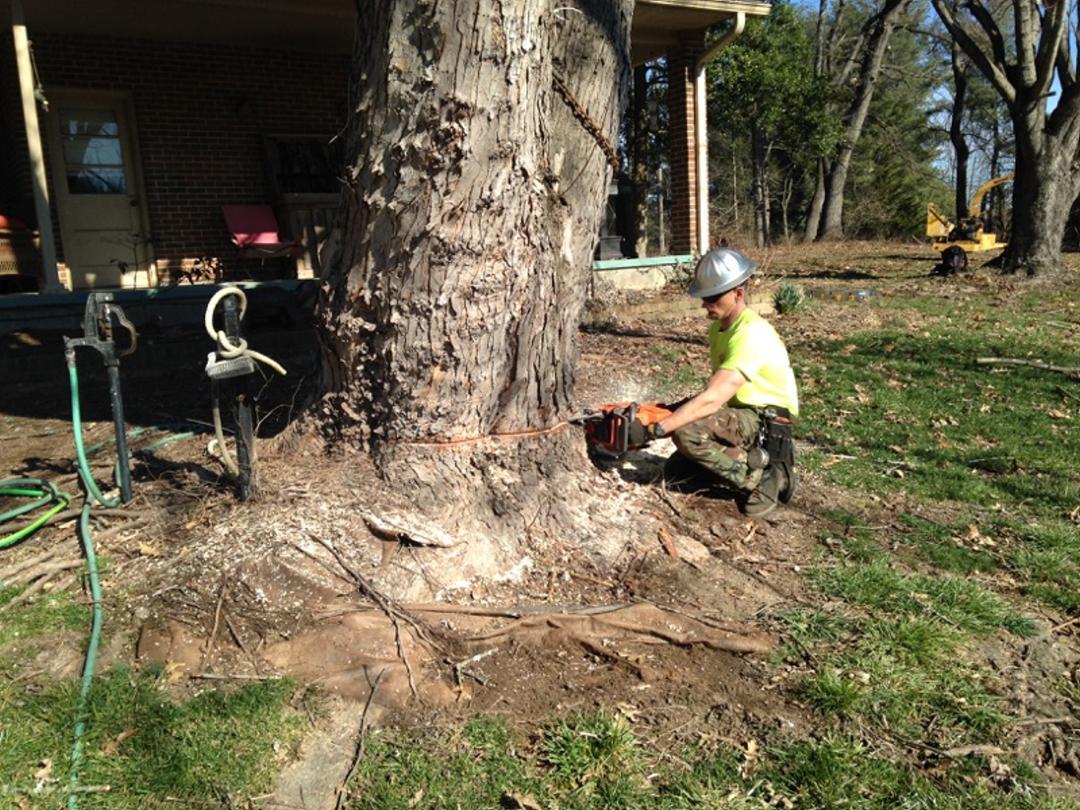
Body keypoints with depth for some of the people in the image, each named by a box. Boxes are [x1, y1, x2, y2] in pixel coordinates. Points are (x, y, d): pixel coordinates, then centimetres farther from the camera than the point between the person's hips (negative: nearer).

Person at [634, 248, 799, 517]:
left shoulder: (751, 334, -27)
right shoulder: (719, 327, 5)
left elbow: (711, 401, -35)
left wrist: (654, 430, -38)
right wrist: (678, 407, 3)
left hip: (766, 424, -10)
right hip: (739, 416, 10)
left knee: (686, 430, -30)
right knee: (677, 470, 9)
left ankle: (764, 478, -14)